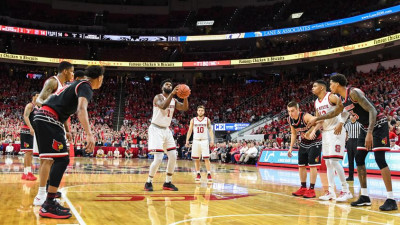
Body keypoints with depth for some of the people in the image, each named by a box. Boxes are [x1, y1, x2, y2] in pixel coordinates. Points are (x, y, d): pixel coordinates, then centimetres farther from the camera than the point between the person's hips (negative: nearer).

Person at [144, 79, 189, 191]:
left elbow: (185, 108, -4)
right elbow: (163, 106, -32)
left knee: (173, 157, 2)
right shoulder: (158, 97, -10)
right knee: (158, 159, -13)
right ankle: (148, 182, 5)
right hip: (156, 129, -7)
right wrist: (172, 94, -38)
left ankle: (167, 183, 14)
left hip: (166, 130, 7)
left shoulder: (174, 100, 10)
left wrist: (185, 96, -20)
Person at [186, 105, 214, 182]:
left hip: (204, 141, -1)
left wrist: (212, 140, -9)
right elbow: (190, 130, 7)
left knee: (206, 158, -7)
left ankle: (209, 174, -5)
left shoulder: (207, 120, 4)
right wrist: (187, 140, -4)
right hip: (196, 141, 2)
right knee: (196, 159, 4)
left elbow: (210, 130, 3)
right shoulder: (193, 120, 6)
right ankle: (198, 174, 13)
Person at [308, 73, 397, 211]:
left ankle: (391, 200, -11)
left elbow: (372, 110, -28)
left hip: (378, 125, -9)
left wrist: (370, 133, -36)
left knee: (379, 159, -16)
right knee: (359, 159, 5)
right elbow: (335, 113, 25)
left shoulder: (354, 93, -22)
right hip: (365, 127, 9)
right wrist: (317, 119, 27)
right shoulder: (342, 98, 5)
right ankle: (365, 197, 11)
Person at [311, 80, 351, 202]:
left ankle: (346, 190, -5)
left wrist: (340, 123, -26)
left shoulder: (332, 97, -11)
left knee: (334, 160, -14)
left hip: (336, 131, -8)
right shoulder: (316, 102, 13)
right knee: (328, 162, 7)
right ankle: (331, 191, 11)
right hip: (325, 132, 9)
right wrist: (313, 130, 4)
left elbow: (346, 109, -15)